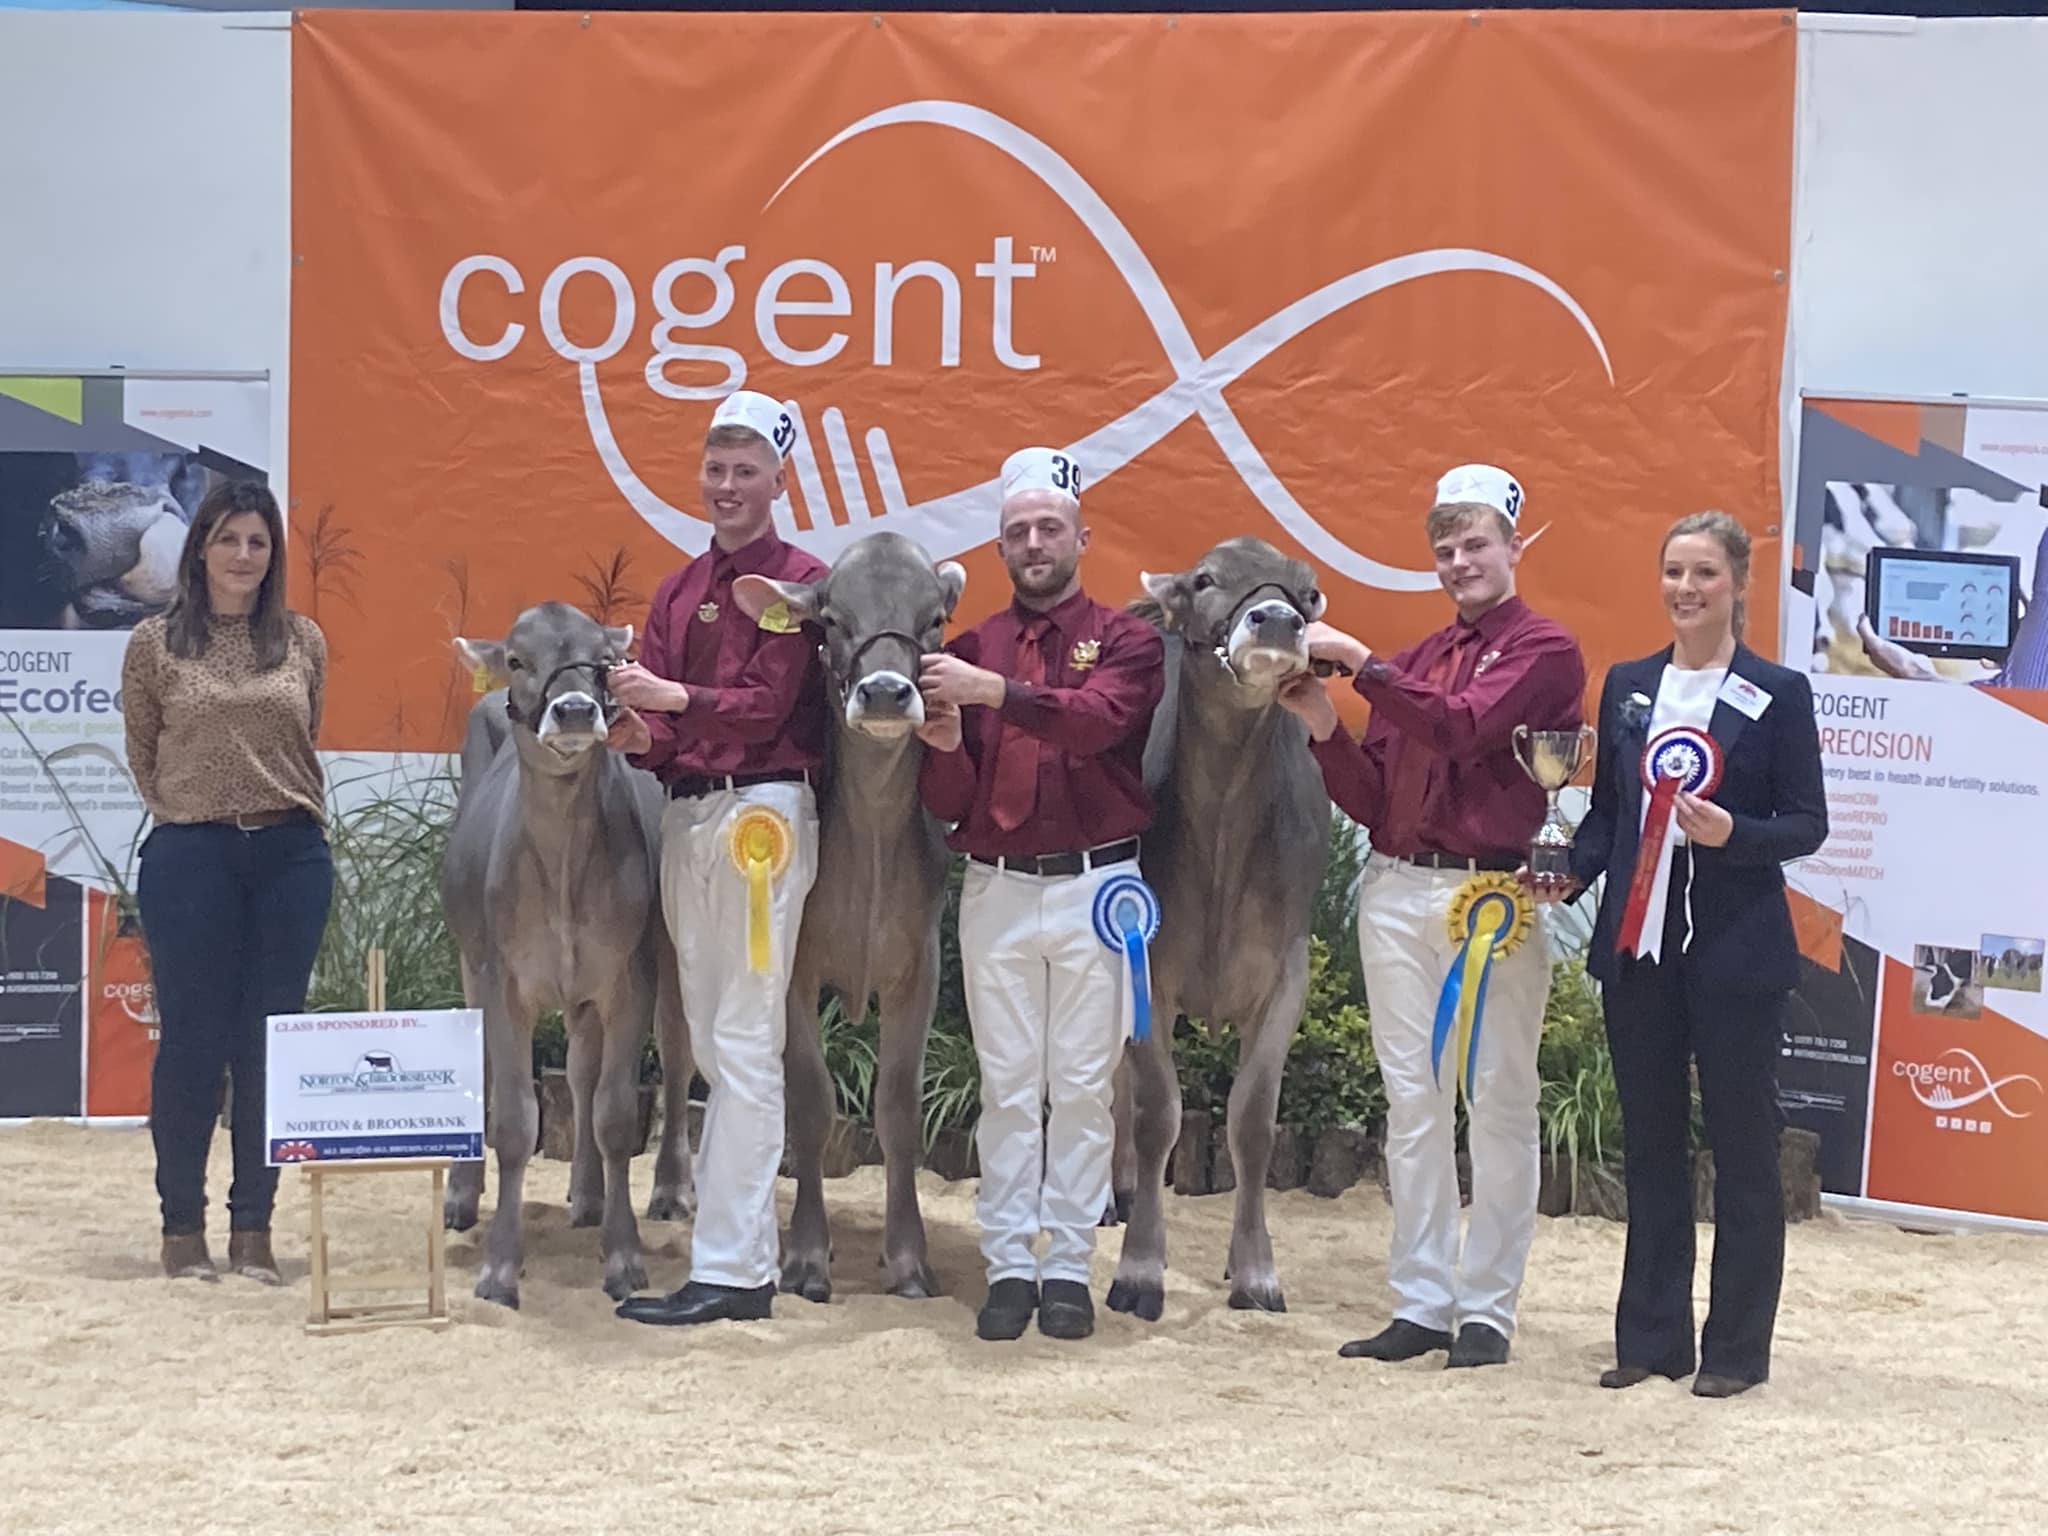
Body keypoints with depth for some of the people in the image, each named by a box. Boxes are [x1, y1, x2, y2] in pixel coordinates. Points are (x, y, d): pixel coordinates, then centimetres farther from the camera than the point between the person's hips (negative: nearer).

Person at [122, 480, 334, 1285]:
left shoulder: (303, 641, 7)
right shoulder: (155, 643, 1)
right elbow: (141, 753, 8)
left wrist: (291, 813, 9)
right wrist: (188, 812, 3)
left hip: (291, 856, 2)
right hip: (191, 857, -2)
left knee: (270, 1043, 5)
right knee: (192, 1041, 2)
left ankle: (254, 1225, 13)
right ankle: (182, 1224, 13)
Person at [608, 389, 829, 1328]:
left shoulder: (800, 582, -4)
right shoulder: (680, 591, 17)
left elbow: (763, 705, -13)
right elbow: (651, 716, 9)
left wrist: (672, 699, -26)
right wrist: (640, 735, -13)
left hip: (760, 810, -8)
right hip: (685, 815, 8)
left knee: (743, 1046, -8)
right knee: (711, 1042, 12)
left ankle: (730, 1268, -7)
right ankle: (746, 1246, 20)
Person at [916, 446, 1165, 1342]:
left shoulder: (1126, 639, 2)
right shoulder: (968, 650, 9)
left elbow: (1097, 718, -22)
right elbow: (945, 801, 6)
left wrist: (993, 690, -32)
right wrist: (945, 745, -16)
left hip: (1095, 887, -2)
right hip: (996, 890, 2)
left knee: (1084, 1085, 3)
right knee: (1007, 1085, 5)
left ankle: (1068, 1266, 11)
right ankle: (1008, 1265, 11)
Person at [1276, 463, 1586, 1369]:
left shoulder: (1544, 650, -1)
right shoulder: (1414, 662, 16)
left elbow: (1462, 727, -18)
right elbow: (1371, 798, 12)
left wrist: (1360, 663, -18)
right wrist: (1321, 723, -3)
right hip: (1397, 892, 6)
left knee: (1498, 1104, 0)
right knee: (1412, 1100, 7)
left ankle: (1486, 1309, 6)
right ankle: (1421, 1304, 14)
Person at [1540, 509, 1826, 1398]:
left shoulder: (1778, 694, -3)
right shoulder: (1627, 685, 10)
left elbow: (1806, 824, -4)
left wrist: (1730, 833, -21)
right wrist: (1570, 875, -3)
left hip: (1735, 952, -4)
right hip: (1636, 948, 5)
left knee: (1742, 1148, 3)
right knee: (1649, 1146, 11)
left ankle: (1736, 1348, 11)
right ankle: (1651, 1337, 19)